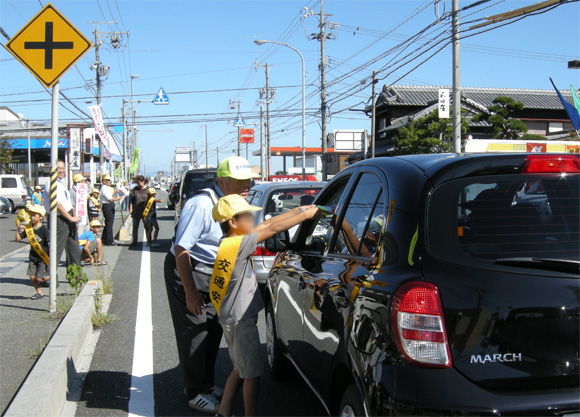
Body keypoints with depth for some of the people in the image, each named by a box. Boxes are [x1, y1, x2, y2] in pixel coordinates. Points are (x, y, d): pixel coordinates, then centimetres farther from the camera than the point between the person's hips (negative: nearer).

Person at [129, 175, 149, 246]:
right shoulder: (135, 189, 2)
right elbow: (131, 199, 4)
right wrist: (130, 209, -3)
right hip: (136, 211, 2)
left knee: (146, 227, 6)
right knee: (135, 227, 6)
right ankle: (134, 241, 14)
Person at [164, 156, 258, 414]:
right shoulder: (202, 205, -24)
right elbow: (181, 249, -26)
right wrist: (190, 293, -24)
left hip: (212, 274, 8)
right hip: (186, 270, -8)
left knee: (213, 330, 13)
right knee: (195, 332, -3)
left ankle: (207, 385, 29)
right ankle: (196, 394, 10)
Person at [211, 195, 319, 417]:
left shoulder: (229, 243, 5)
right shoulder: (236, 245, -21)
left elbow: (266, 224, 9)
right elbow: (274, 229, -21)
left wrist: (295, 211, 6)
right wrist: (307, 214, -15)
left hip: (233, 319, 10)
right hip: (240, 321, -10)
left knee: (241, 369, 20)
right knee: (252, 373, 2)